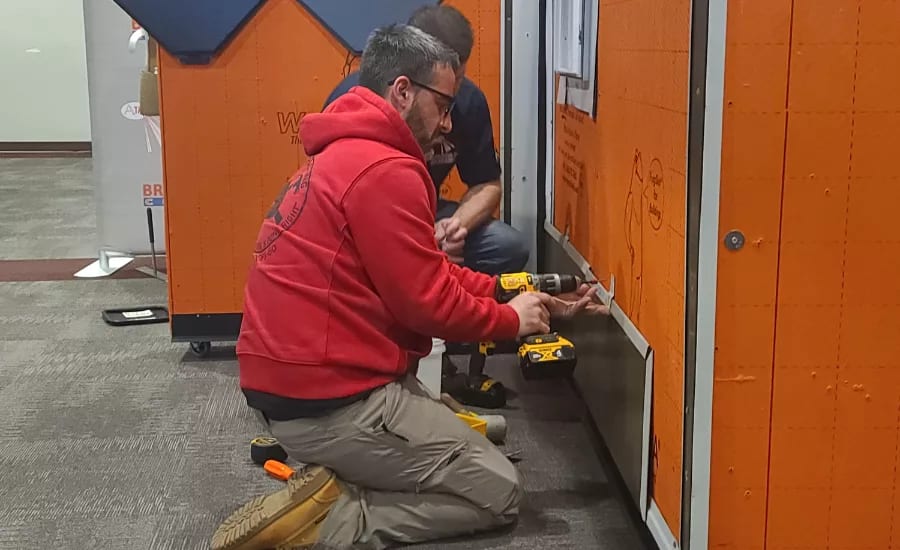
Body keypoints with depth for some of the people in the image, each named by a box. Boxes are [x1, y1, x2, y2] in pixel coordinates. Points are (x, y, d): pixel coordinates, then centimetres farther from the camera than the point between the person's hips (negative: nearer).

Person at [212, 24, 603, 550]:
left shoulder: (346, 155, 16)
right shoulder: (385, 170, -18)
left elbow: (428, 274, 14)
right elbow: (426, 301, -16)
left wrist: (517, 296, 8)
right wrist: (511, 319, 1)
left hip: (296, 384, 10)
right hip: (331, 402, -10)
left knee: (472, 426, 22)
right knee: (500, 493, 1)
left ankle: (318, 463, 7)